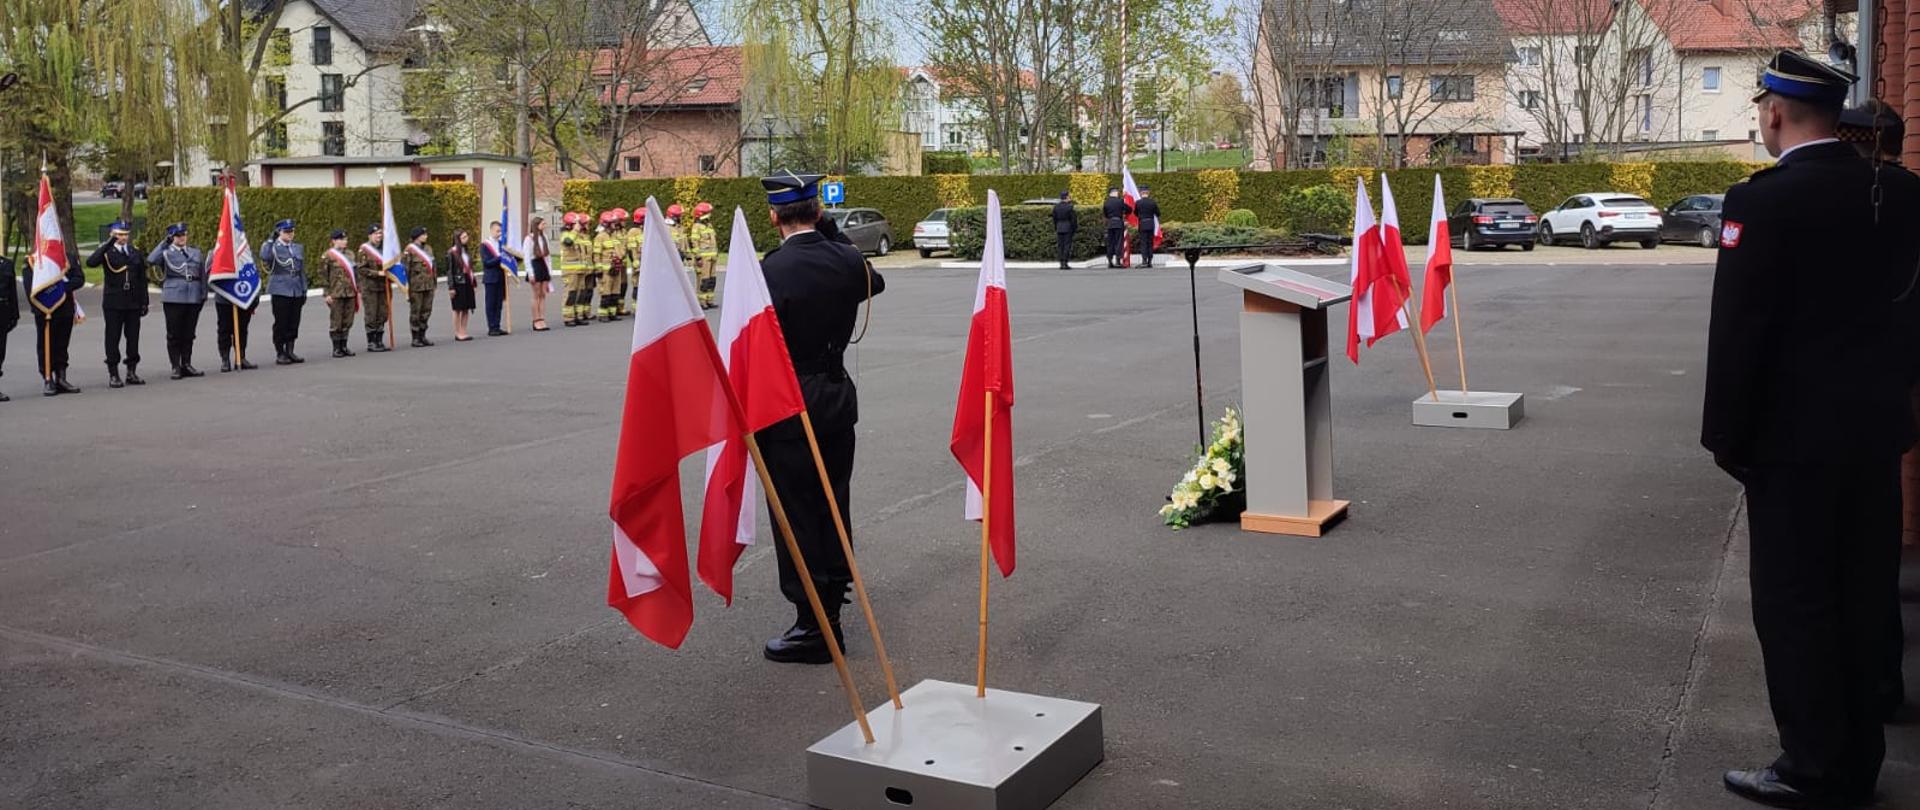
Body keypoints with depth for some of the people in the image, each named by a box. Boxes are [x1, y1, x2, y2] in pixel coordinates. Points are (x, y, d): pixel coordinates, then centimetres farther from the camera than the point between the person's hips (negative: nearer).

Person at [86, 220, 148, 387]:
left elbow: (142, 280, 12)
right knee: (113, 338, 0)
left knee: (133, 337, 6)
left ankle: (132, 372, 15)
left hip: (133, 303, 3)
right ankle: (113, 375, 5)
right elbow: (90, 262, -21)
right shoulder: (106, 252, 0)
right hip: (113, 303, -3)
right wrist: (107, 245, -26)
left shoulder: (136, 253, 10)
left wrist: (144, 302, 7)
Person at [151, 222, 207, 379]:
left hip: (194, 298, 3)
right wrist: (165, 243, -11)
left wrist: (204, 294, 9)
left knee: (189, 334, 8)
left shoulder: (196, 252, 15)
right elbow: (151, 260, -16)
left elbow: (203, 275, 17)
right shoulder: (166, 253, 4)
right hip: (173, 299, -3)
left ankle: (187, 365, 16)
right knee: (174, 335, 0)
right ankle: (176, 367, 5)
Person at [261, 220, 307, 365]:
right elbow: (264, 256, -27)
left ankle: (290, 352, 16)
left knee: (294, 323, 7)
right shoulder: (273, 247, -2)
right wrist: (272, 240, -23)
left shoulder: (299, 247, 13)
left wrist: (304, 290, 14)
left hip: (296, 291, 5)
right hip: (280, 290, -5)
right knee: (281, 323, 0)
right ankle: (280, 354, 6)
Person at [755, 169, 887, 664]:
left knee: (796, 517, 1)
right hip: (838, 397, 7)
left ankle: (814, 627, 5)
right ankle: (831, 601, 36)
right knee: (833, 505, 19)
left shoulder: (771, 271, -18)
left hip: (788, 406, -7)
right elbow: (875, 284, 25)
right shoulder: (847, 260, 1)